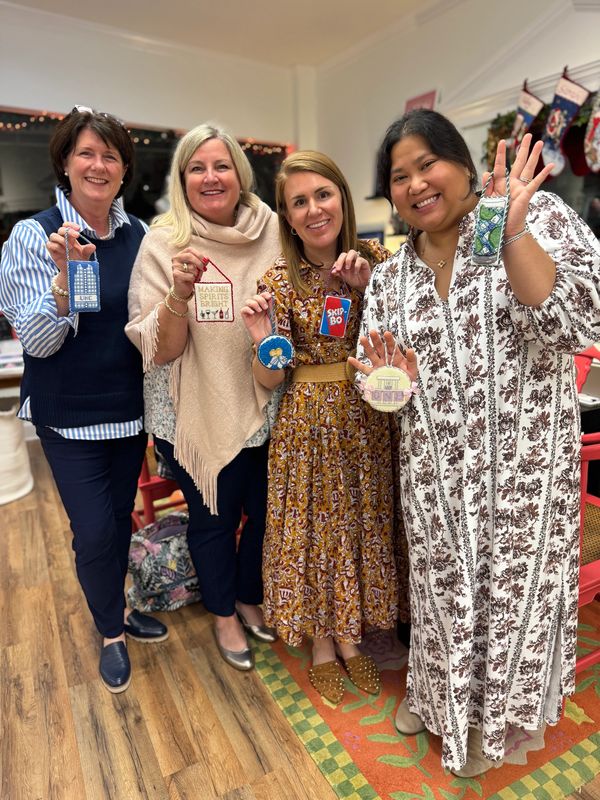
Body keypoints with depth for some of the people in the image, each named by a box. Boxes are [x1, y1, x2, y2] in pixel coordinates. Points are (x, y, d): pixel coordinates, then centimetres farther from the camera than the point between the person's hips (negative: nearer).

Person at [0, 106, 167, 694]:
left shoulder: (138, 236, 0)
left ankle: (116, 608, 43)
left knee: (121, 515, 17)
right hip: (69, 413, -3)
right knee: (93, 529, 0)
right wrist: (65, 275, -29)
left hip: (129, 405, 4)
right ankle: (112, 633, 29)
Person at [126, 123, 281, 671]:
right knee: (213, 517, 15)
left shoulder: (272, 231, -2)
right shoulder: (164, 244, -11)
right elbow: (160, 350, -13)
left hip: (263, 407, 3)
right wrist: (179, 294, -31)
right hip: (198, 415, -3)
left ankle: (251, 598, 49)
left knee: (266, 510, 18)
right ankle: (223, 613, 45)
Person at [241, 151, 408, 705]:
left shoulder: (375, 258, -1)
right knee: (314, 528, 10)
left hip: (369, 418, 3)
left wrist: (369, 288, -15)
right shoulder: (279, 279, -6)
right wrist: (265, 342, -25)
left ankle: (349, 638, 40)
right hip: (309, 422, -2)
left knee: (365, 523, 14)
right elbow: (271, 380, -4)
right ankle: (322, 645, 35)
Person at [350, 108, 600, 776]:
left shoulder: (540, 218, -5)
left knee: (511, 587, 14)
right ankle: (435, 689, 49)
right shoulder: (390, 277, 6)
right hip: (432, 470, 3)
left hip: (522, 464, -2)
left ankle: (488, 715, 44)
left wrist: (511, 231, -23)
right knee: (441, 586, 17)